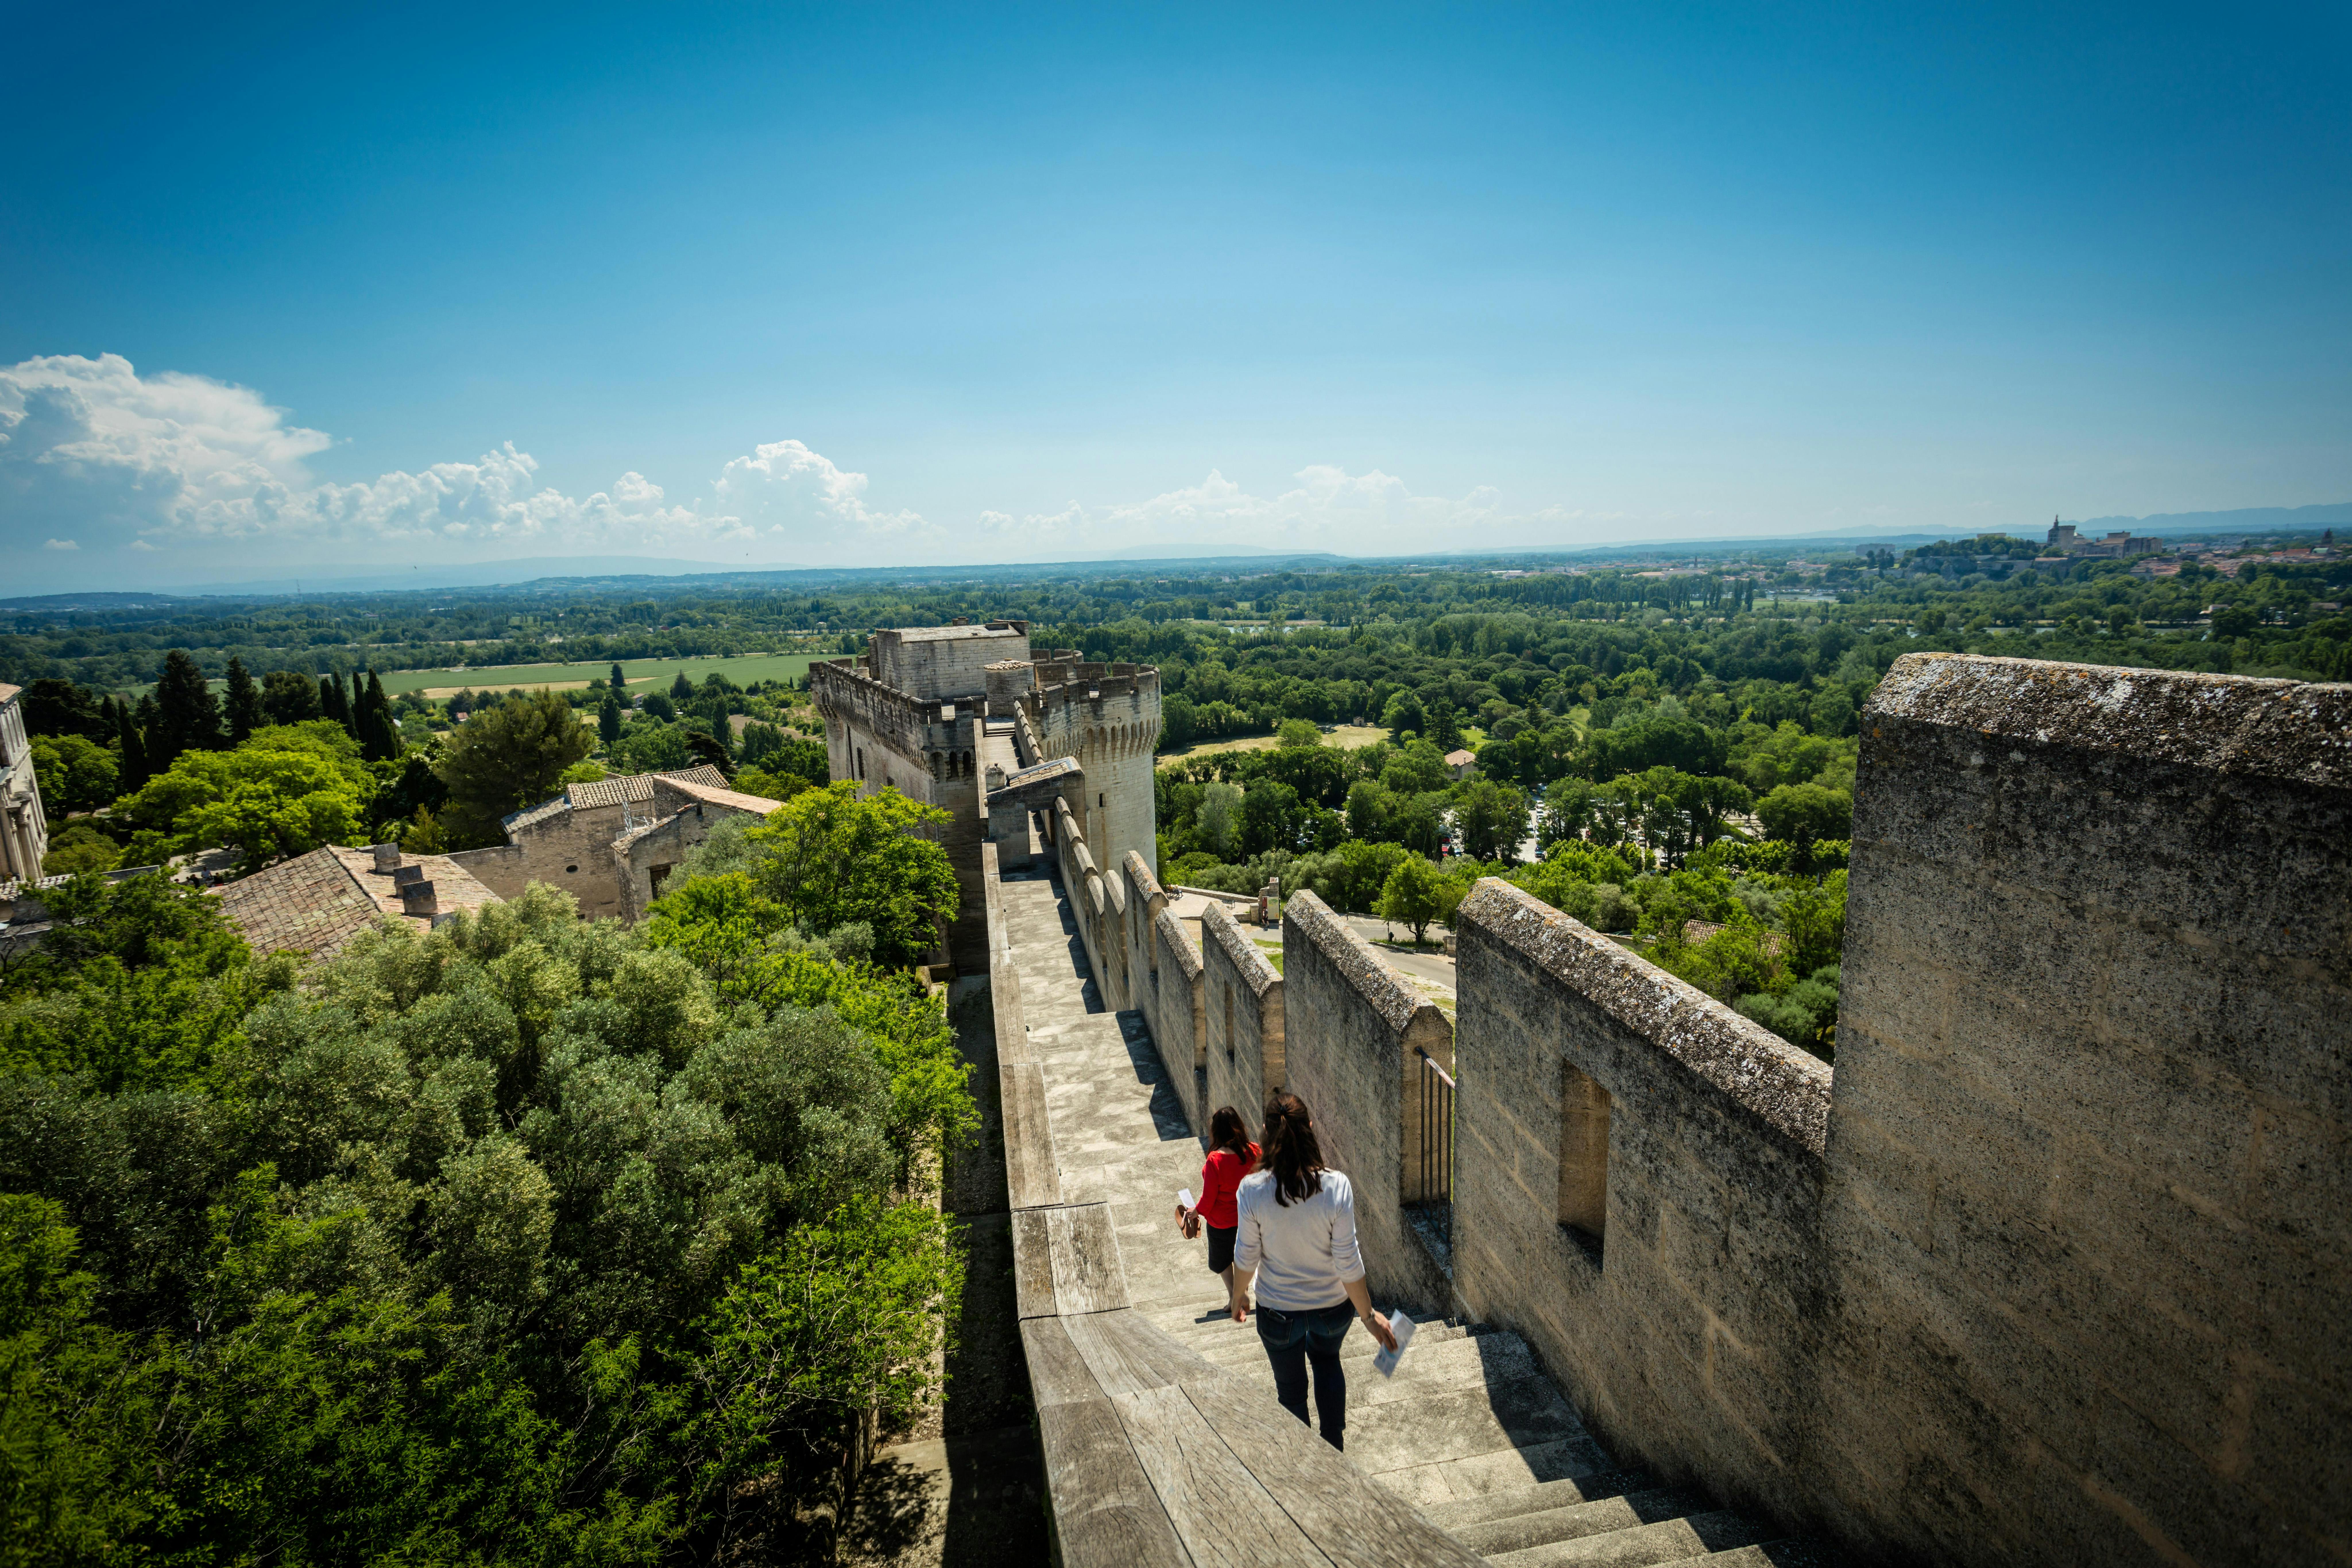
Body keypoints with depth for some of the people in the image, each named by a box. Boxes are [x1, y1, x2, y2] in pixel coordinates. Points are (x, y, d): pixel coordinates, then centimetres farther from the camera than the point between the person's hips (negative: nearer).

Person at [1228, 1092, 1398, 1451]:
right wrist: (1369, 1316, -3)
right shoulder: (1336, 1186, -25)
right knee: (1326, 1360, 35)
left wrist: (1239, 1296, 10)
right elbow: (1348, 1262, -18)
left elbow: (1246, 1256, -11)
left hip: (1278, 1313, -1)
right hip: (1333, 1306, 1)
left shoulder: (1252, 1190, -24)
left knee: (1291, 1389, 26)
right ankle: (1334, 1446, 45)